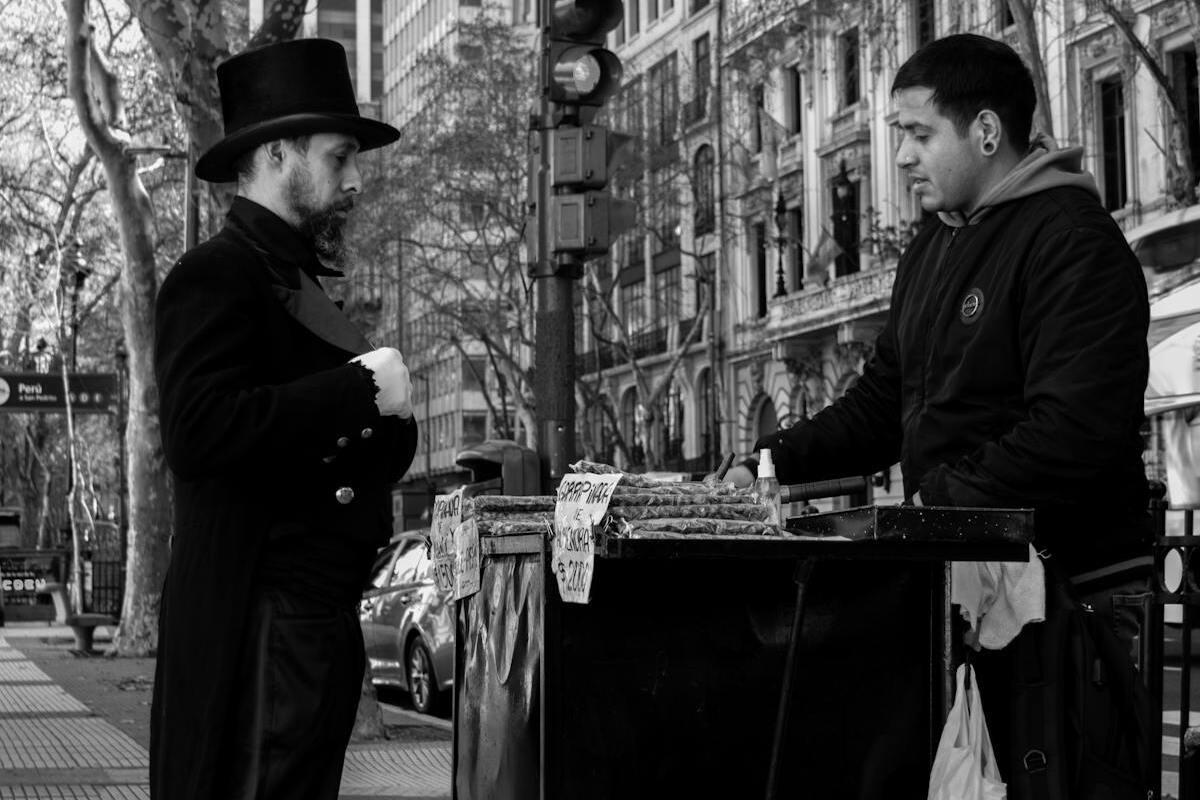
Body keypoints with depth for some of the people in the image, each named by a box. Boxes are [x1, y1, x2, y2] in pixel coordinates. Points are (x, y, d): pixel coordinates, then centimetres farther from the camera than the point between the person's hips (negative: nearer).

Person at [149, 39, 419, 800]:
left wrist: (390, 410, 3)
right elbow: (199, 432, -24)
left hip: (322, 616, 9)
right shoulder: (216, 276, -8)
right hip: (264, 620, -9)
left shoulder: (298, 281, 20)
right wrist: (360, 388, -18)